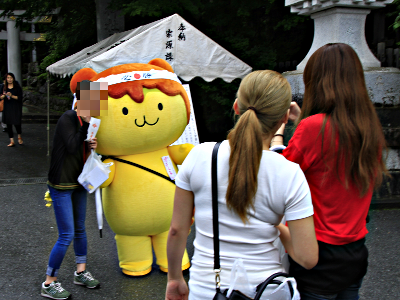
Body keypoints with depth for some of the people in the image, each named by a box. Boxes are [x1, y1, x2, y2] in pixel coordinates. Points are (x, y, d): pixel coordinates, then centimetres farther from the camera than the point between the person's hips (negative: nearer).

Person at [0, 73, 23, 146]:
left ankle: (19, 137, 23)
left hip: (16, 108, -3)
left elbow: (20, 98, -8)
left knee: (17, 123, -6)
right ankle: (12, 141, 9)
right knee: (8, 124, 3)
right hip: (7, 108, 3)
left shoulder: (17, 87, -1)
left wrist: (12, 96, -21)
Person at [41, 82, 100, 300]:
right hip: (61, 185, -8)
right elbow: (73, 147, -26)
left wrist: (92, 145, -8)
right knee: (66, 235, -6)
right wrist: (86, 123, -26)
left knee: (79, 230, 17)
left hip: (78, 183, 8)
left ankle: (80, 273, 33)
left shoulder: (85, 121, 6)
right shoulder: (67, 119, -17)